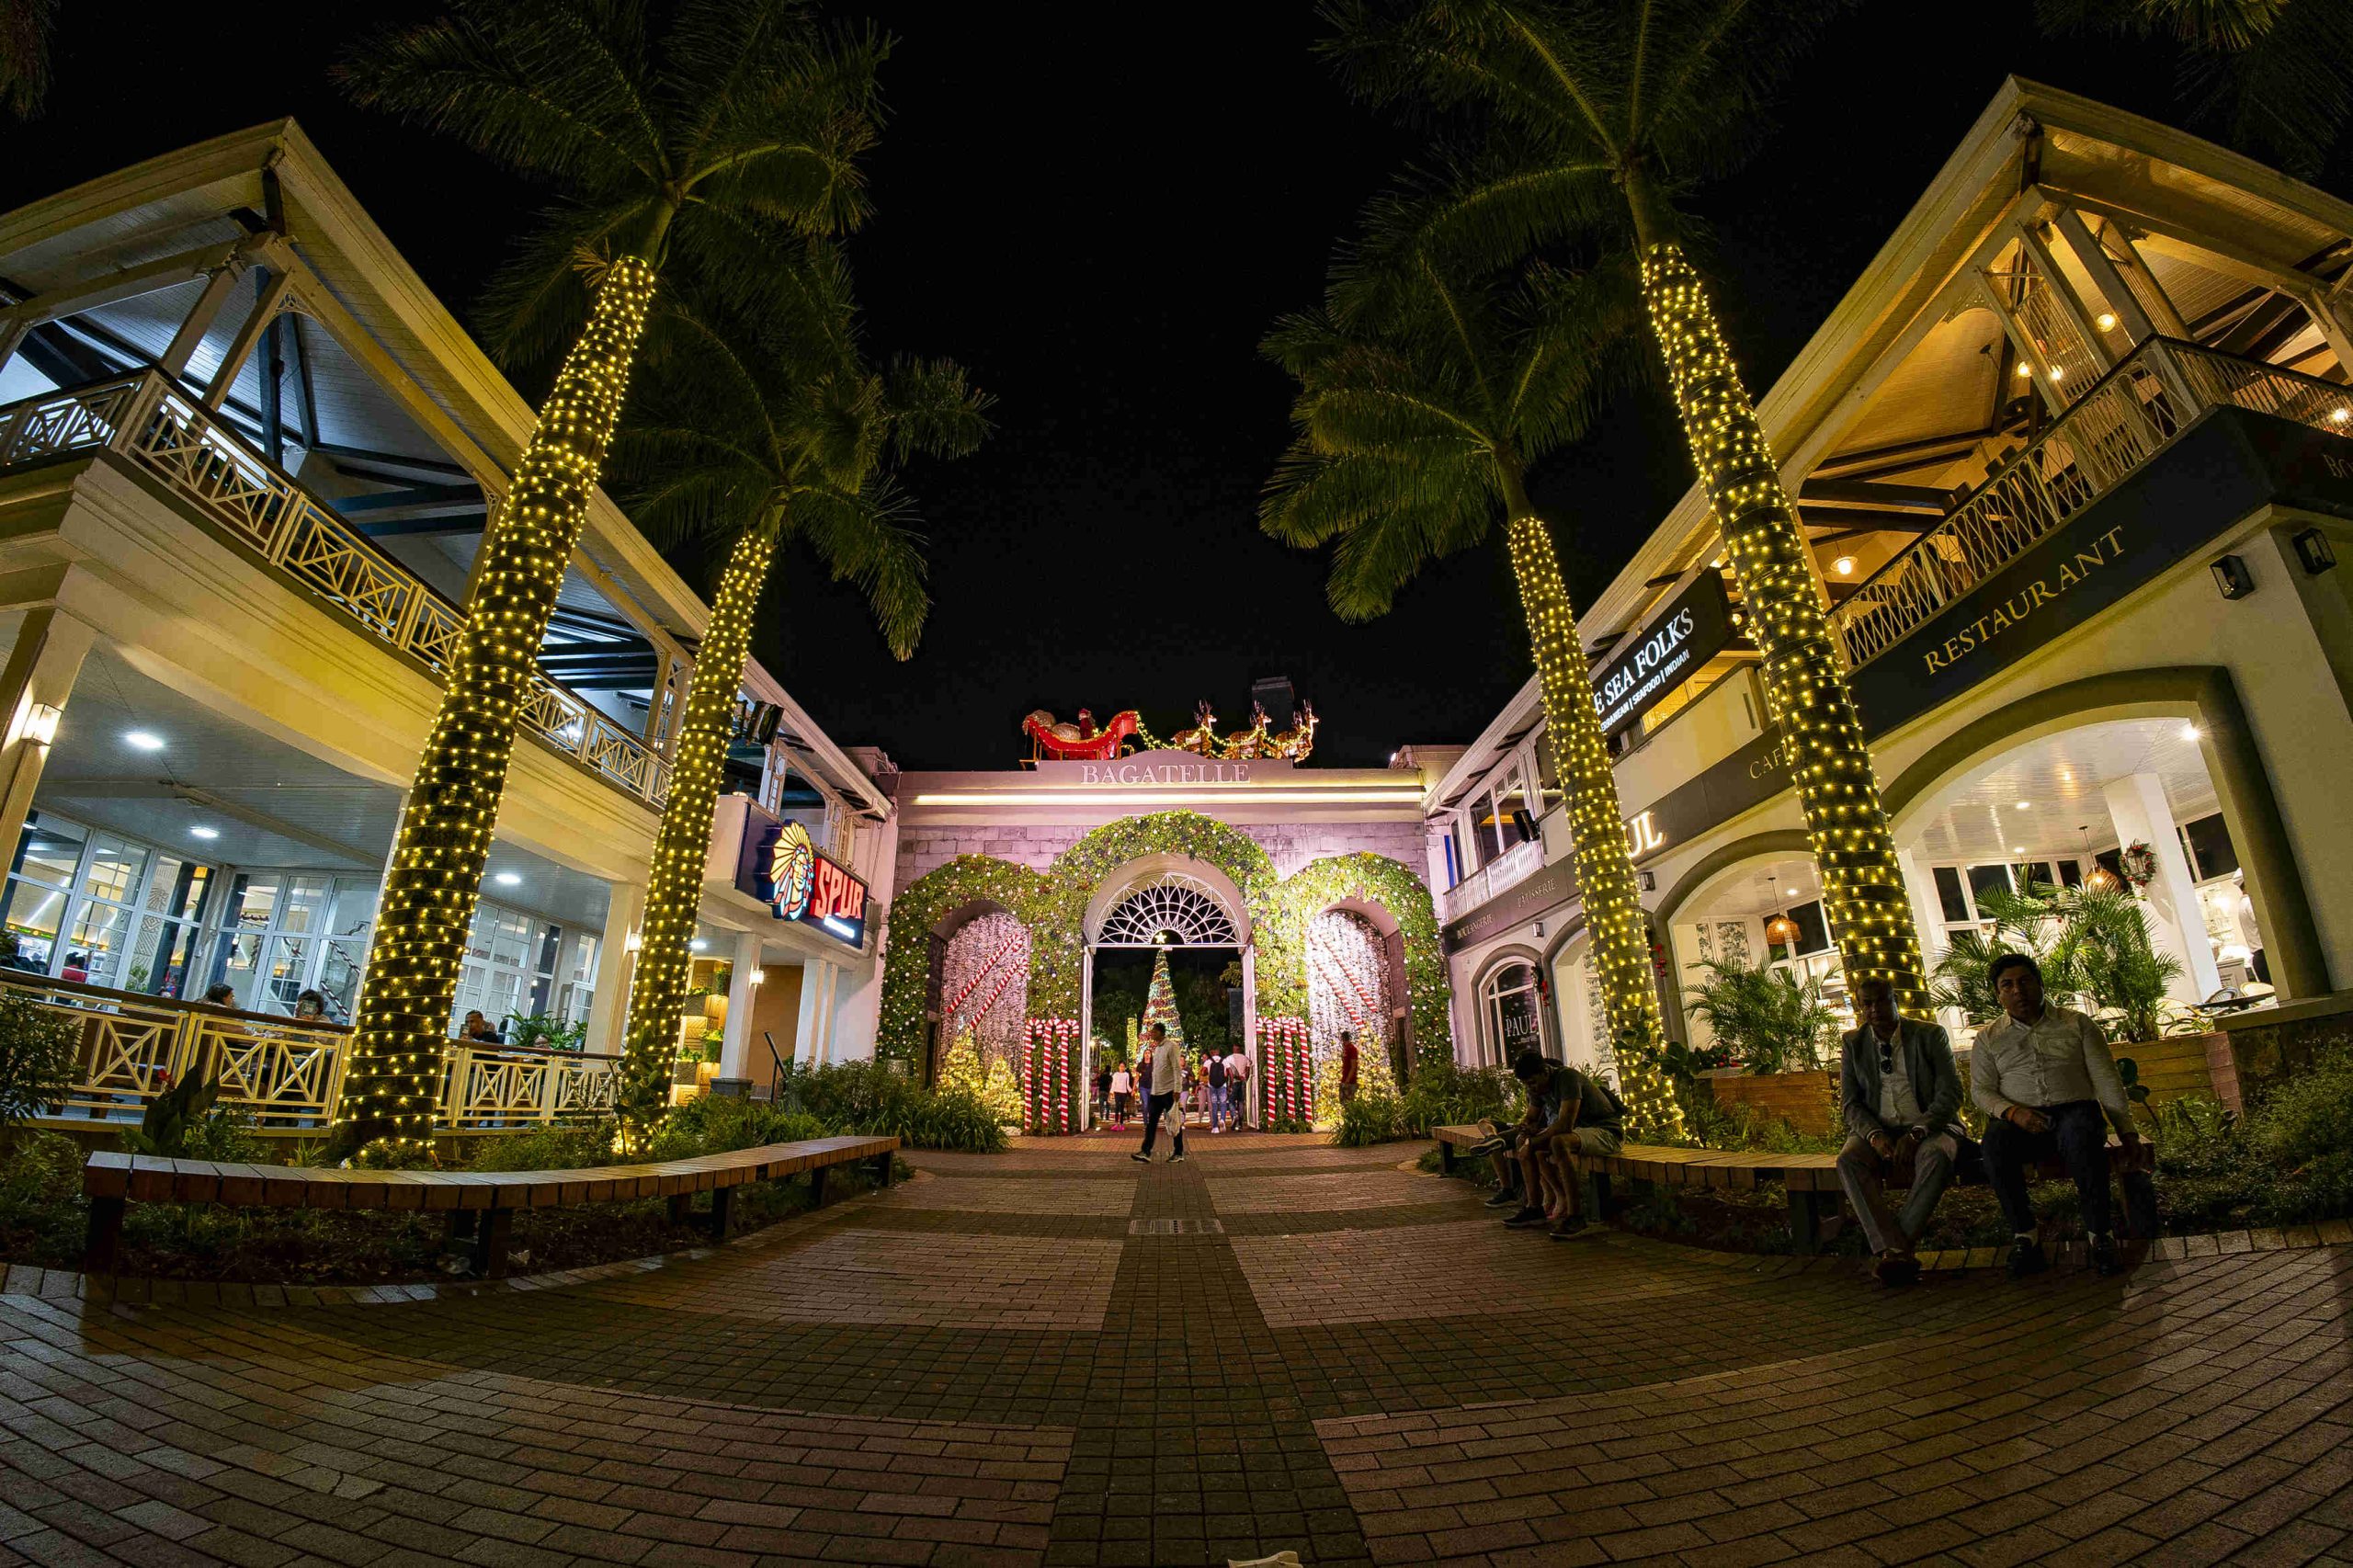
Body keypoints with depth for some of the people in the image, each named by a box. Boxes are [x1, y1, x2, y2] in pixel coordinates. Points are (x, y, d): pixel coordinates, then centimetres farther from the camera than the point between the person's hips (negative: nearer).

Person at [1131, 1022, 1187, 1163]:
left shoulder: (1172, 1046, -10)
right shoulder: (1157, 1048, 15)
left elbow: (1177, 1069, -16)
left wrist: (1177, 1089, -22)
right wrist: (1153, 1088, 18)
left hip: (1169, 1091, -8)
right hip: (1156, 1092, 8)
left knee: (1175, 1122, 2)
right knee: (1151, 1122, 3)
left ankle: (1178, 1153, 10)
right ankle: (1146, 1152, 2)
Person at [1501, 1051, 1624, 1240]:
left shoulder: (1567, 1077, -24)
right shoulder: (1537, 1087, 2)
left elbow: (1565, 1125, -30)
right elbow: (1532, 1118, 15)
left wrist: (1533, 1141, -20)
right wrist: (1529, 1129, -9)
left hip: (1606, 1131, -9)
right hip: (1579, 1130, 9)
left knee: (1559, 1142, -35)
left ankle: (1574, 1216, -28)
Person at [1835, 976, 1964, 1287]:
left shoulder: (1930, 1034, 2)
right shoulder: (1853, 1044, 7)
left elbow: (1950, 1093, -5)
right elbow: (1850, 1103, 5)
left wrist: (1917, 1133, -20)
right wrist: (1875, 1136, -17)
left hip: (1927, 1127, -1)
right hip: (1877, 1130, 2)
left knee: (1936, 1156, -37)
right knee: (1848, 1160, -31)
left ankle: (1891, 1250, -34)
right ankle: (1896, 1251, -37)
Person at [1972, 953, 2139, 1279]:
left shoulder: (2076, 1024, 13)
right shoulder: (1989, 1038, 13)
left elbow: (2107, 1080, 8)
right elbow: (1981, 1090, 6)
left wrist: (2126, 1130, -3)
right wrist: (2013, 1112, -14)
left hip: (2075, 1108, 0)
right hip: (2020, 1120, 0)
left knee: (2081, 1135, -38)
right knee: (1995, 1141, -35)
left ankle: (2099, 1233, -23)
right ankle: (2024, 1234, -25)